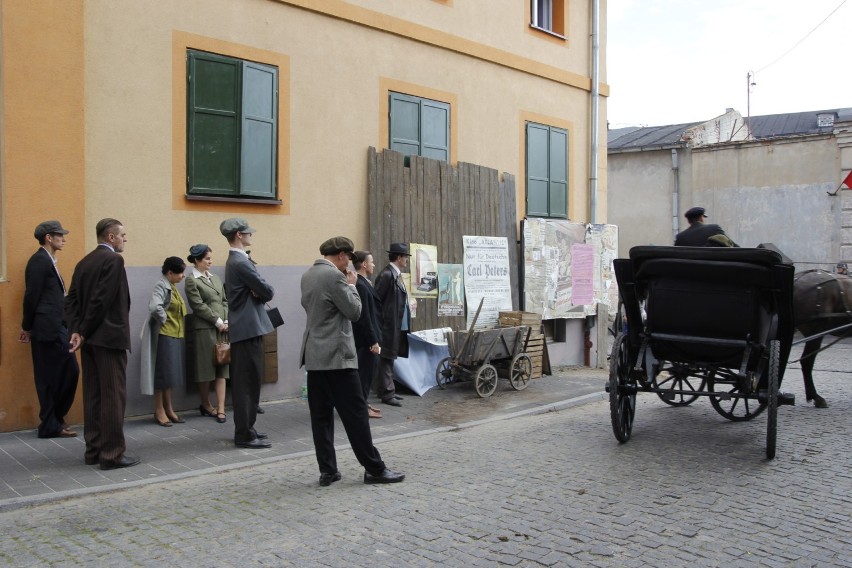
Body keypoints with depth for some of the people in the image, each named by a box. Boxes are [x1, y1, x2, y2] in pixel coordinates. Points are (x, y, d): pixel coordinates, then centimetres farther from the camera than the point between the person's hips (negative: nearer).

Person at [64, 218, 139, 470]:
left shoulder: (83, 262, 14)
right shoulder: (113, 260, -11)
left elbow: (71, 300, 8)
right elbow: (103, 300, -18)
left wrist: (76, 331, -1)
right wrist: (84, 332, -9)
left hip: (90, 338, 8)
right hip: (109, 336, -8)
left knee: (93, 395, 11)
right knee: (113, 396, -4)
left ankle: (93, 450, 17)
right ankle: (112, 453, -2)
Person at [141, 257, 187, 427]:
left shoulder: (173, 287, 14)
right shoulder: (161, 286, -13)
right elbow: (155, 307, -30)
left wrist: (178, 327, 10)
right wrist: (164, 320, -16)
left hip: (176, 336, 9)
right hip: (164, 336, -9)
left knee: (172, 373, 13)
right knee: (163, 373, -1)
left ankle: (168, 408, 21)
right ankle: (159, 410, 8)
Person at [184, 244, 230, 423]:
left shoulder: (215, 278, 16)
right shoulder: (191, 281, -3)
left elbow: (225, 301, 14)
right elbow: (199, 306, -10)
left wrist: (227, 322, -1)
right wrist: (218, 322, -12)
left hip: (222, 328, 6)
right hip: (204, 329, -6)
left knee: (221, 369, 2)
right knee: (206, 369, 3)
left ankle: (220, 409, 2)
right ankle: (206, 405, 19)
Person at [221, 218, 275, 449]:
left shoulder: (236, 260, 16)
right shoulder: (241, 262, -17)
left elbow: (256, 289, 15)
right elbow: (267, 292, -18)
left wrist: (258, 292, -6)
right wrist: (265, 292, 3)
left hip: (243, 327, 10)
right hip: (248, 328, -10)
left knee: (245, 381, 15)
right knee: (248, 381, -6)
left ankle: (245, 428, 24)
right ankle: (244, 434, -1)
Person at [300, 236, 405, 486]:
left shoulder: (307, 275, 12)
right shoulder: (334, 276, -15)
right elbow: (354, 311, -12)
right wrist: (351, 285, 2)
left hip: (314, 355, 9)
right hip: (337, 356, -9)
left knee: (321, 415, 8)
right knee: (355, 413, -3)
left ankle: (327, 471, 10)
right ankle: (374, 469, 4)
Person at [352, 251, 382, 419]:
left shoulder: (363, 283, 10)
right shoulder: (360, 285, -21)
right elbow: (364, 317, -23)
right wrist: (373, 341, -21)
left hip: (366, 338, 10)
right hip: (365, 339, -10)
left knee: (367, 371, 17)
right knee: (365, 372, -1)